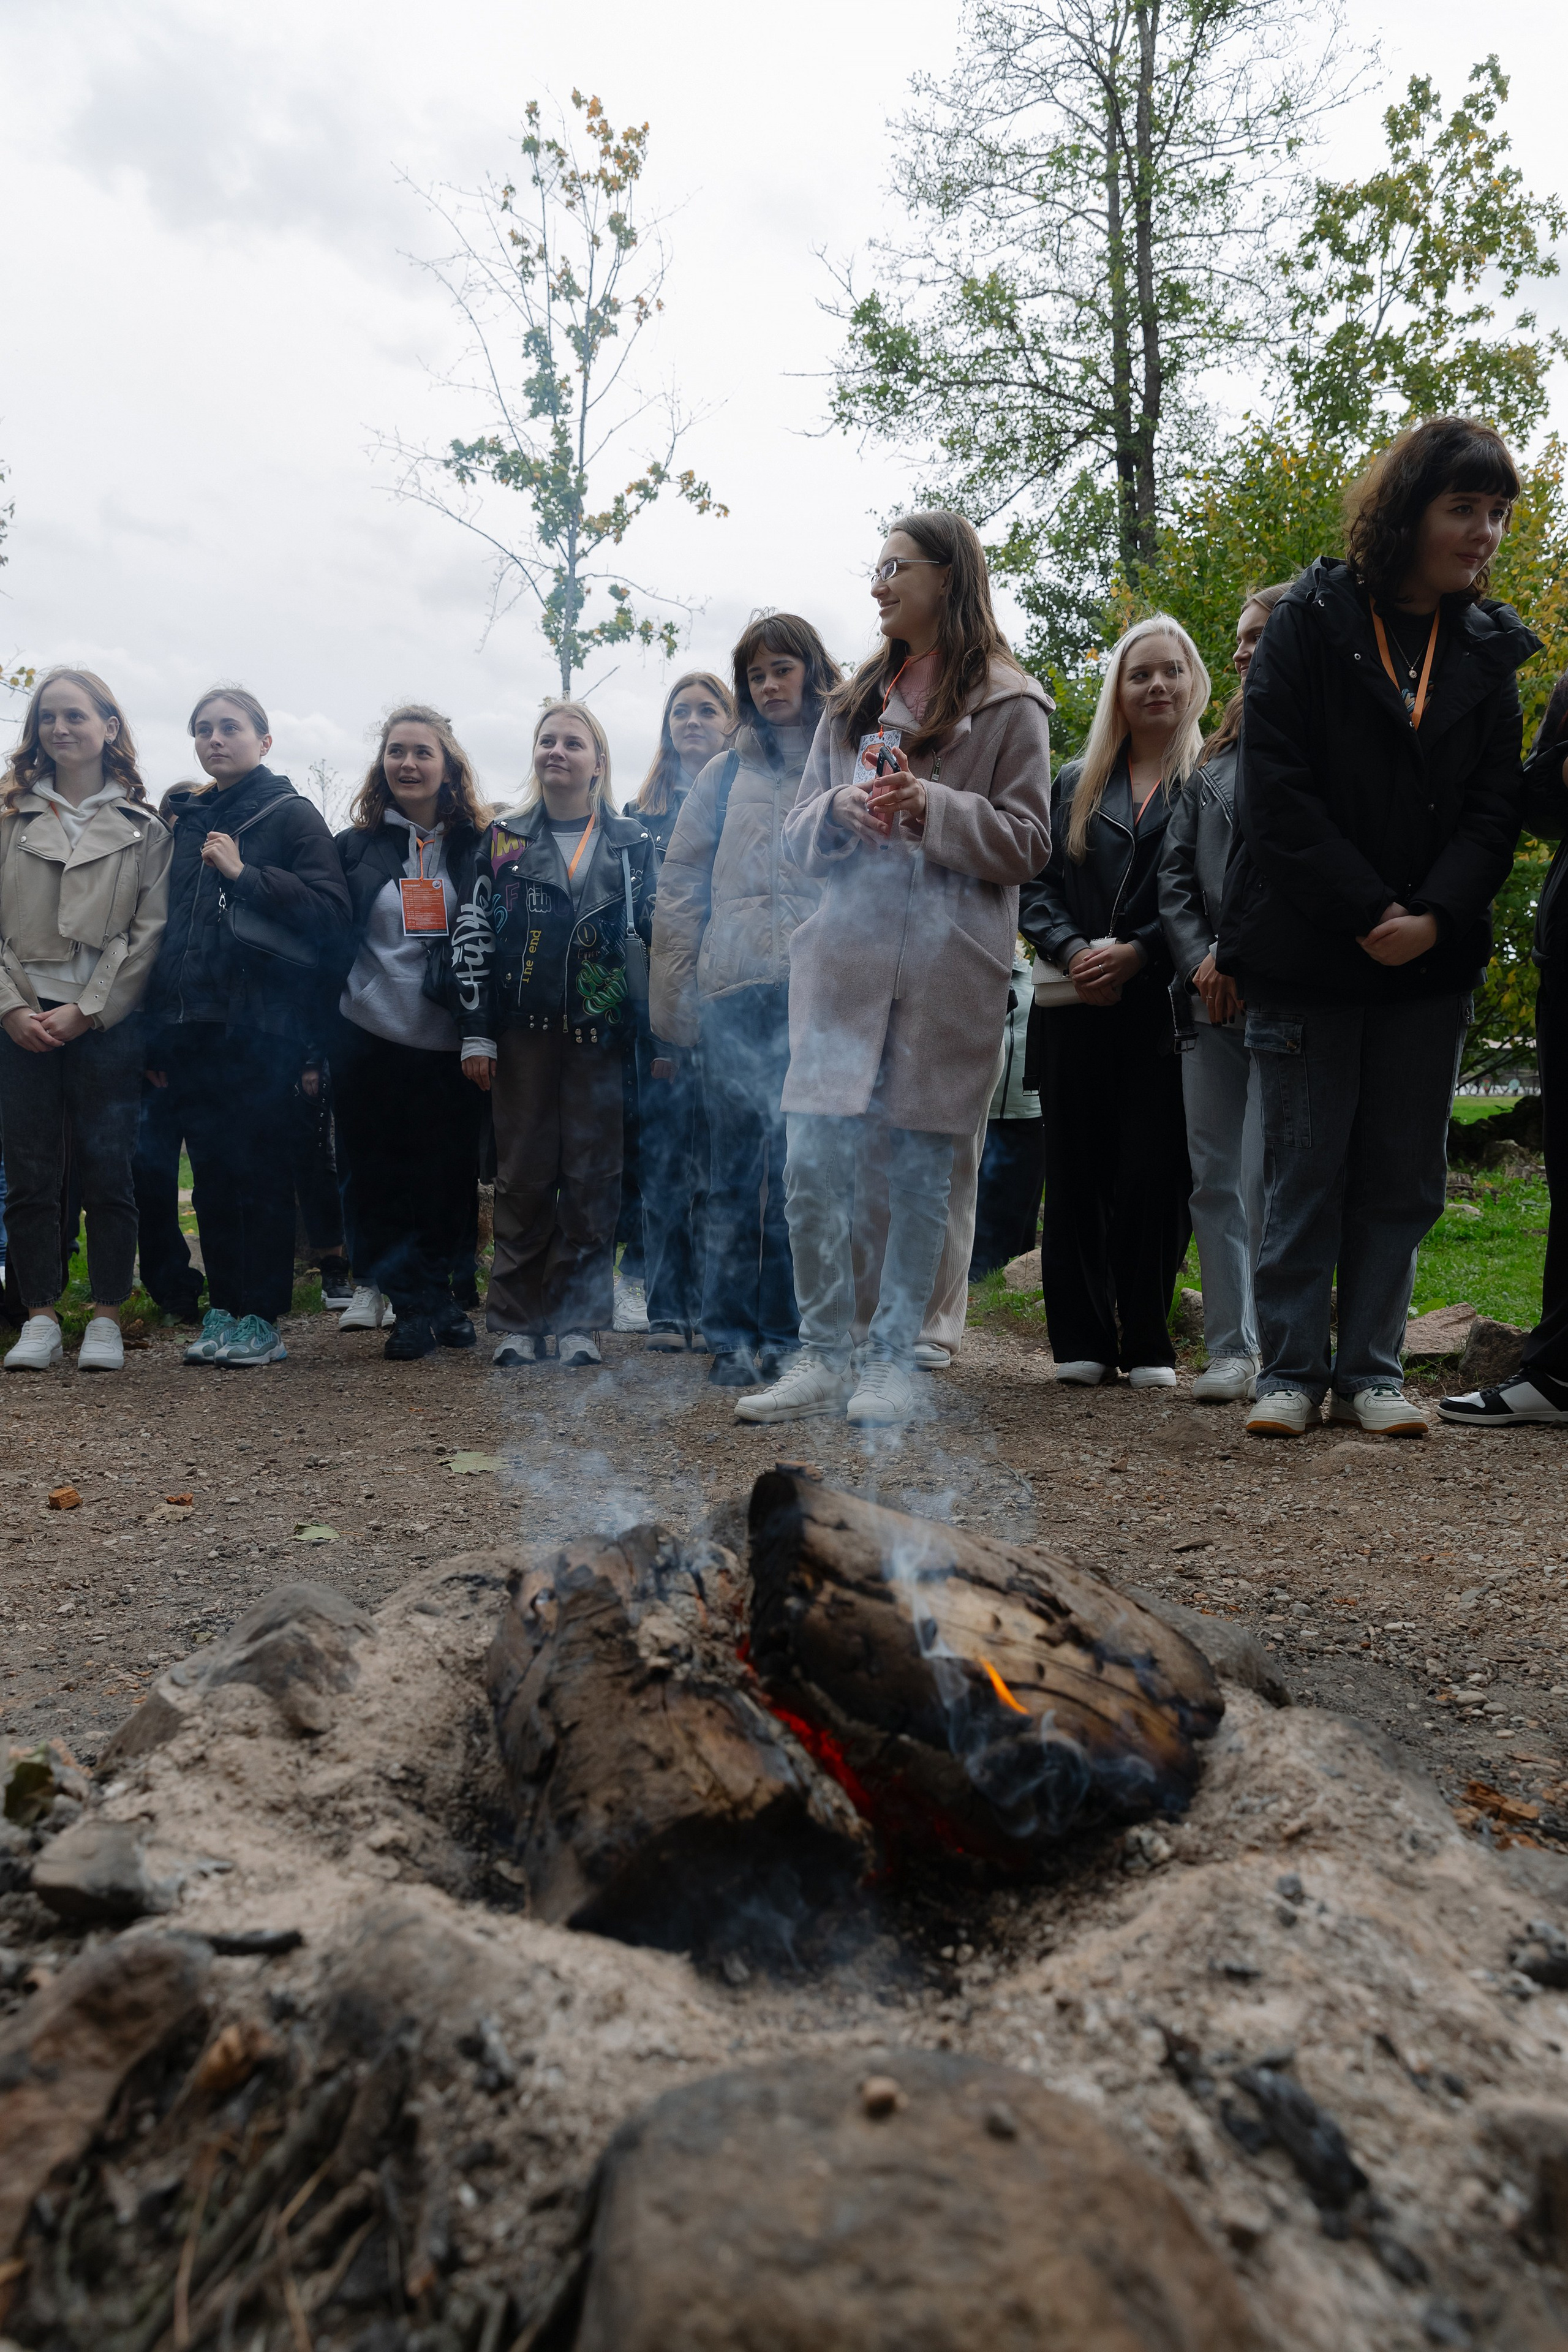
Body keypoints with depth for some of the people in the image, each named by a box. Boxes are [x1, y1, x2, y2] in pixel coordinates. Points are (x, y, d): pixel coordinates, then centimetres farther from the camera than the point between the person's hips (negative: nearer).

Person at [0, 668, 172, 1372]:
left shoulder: (143, 828, 7)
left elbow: (149, 933, -1)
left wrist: (84, 1011, -9)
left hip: (107, 1024, -2)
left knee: (108, 1173, 0)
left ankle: (106, 1320, 9)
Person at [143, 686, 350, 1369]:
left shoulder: (290, 815, 2)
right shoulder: (185, 820, 19)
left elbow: (331, 908, -9)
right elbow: (164, 923, 22)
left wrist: (244, 874, -14)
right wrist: (157, 1030, 16)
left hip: (258, 1025, -6)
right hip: (189, 1024, 6)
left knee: (258, 1171, -3)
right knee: (211, 1172, 8)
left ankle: (260, 1319, 4)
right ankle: (223, 1307, 17)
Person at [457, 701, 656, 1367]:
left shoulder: (633, 843, 9)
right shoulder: (503, 839, 9)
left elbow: (655, 934, 7)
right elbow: (472, 936, 5)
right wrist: (476, 1032, -2)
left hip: (601, 1033, 0)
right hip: (523, 1031, 0)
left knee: (593, 1175, 2)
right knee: (522, 1174, 3)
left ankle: (579, 1318, 10)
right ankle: (517, 1319, 11)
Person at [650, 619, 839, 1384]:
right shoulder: (726, 775, 16)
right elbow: (680, 892, 13)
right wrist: (671, 1013, 6)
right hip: (736, 992, 2)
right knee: (736, 1171, 3)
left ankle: (785, 1333, 11)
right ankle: (731, 1334, 11)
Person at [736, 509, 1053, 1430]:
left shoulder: (1008, 705, 5)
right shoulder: (855, 702, 20)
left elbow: (1027, 842, -1)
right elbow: (800, 833, 18)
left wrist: (932, 808, -14)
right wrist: (839, 810, -4)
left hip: (948, 967, -4)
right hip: (846, 958, 4)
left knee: (922, 1172, 1)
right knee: (813, 1165, -2)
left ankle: (893, 1361, 12)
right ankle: (824, 1357, 9)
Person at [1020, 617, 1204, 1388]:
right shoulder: (1075, 783, 17)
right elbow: (1035, 885, 9)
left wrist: (1137, 954, -15)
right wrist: (1070, 951, -9)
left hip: (1162, 1011, -3)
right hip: (1076, 1009, 3)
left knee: (1154, 1176, -5)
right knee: (1077, 1174, 3)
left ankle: (1147, 1345, 7)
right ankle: (1081, 1342, 12)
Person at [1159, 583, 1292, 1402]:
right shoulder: (1217, 757, 21)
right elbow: (1174, 870, 15)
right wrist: (1200, 960, 0)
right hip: (1211, 996, 6)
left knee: (1267, 1182, -10)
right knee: (1215, 1181, 5)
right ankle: (1230, 1349, 12)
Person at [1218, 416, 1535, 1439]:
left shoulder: (1489, 648, 10)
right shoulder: (1313, 621, -1)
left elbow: (1497, 807, 5)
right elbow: (1277, 792, -9)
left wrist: (1434, 917, -12)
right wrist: (1368, 913, -14)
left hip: (1431, 961, 4)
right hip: (1307, 950, -3)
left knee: (1402, 1177, 6)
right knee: (1304, 1172, 2)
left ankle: (1373, 1370, 16)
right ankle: (1293, 1370, 11)